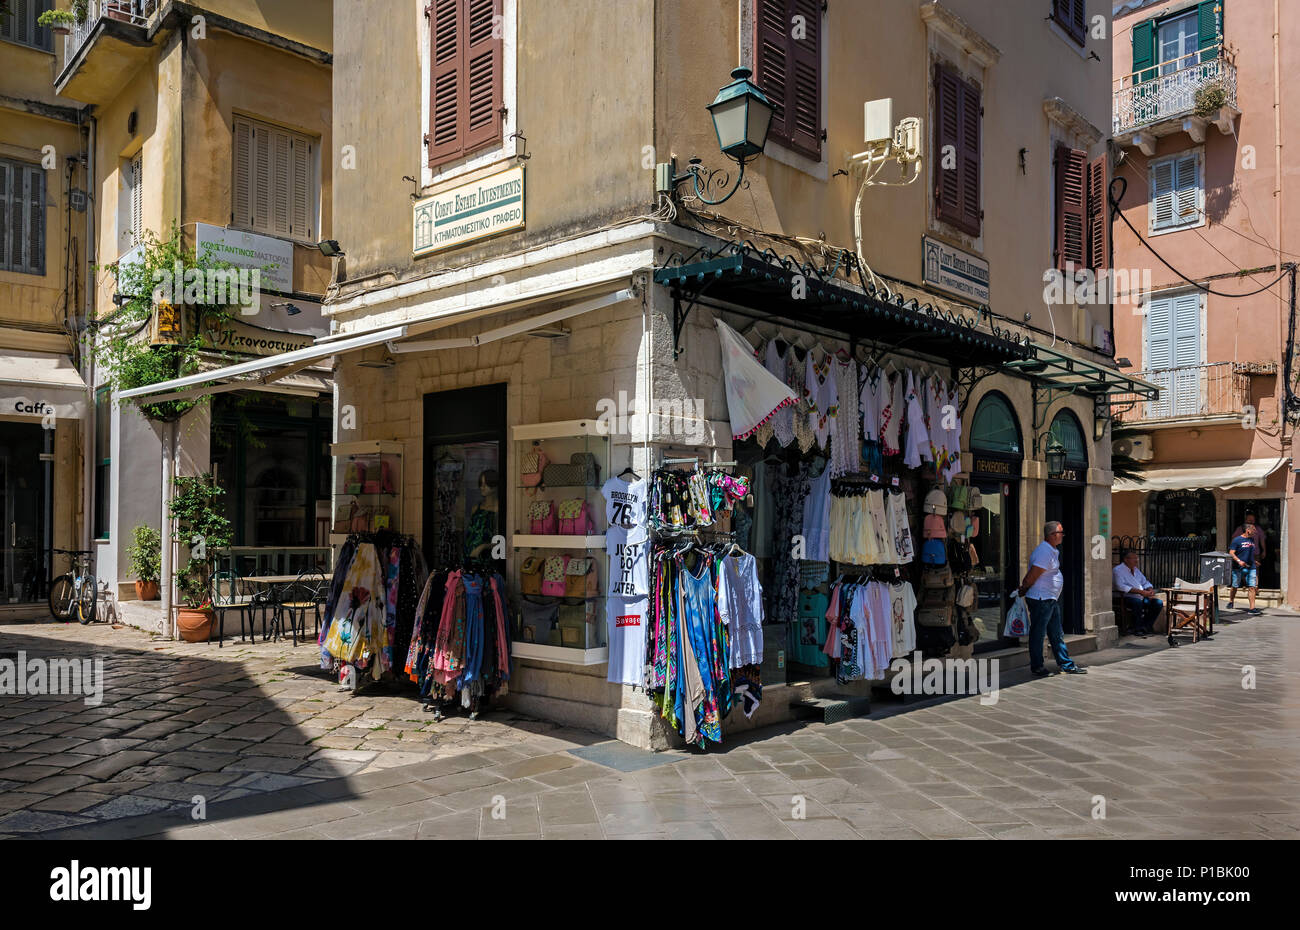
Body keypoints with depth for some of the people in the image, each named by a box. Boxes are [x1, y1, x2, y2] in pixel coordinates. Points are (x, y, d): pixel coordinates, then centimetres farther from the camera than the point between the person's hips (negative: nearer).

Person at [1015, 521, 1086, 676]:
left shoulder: (1052, 551, 14)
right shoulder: (1044, 552, -20)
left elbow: (1029, 577, 16)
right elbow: (1032, 576, -19)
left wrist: (1023, 589, 11)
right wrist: (1022, 591, -6)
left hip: (1051, 600, 10)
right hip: (1040, 600, -10)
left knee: (1057, 634, 14)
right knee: (1037, 634, 1)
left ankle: (1067, 665, 20)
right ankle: (1036, 667, 10)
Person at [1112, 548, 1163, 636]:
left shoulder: (1136, 569, 21)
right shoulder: (1117, 570, -5)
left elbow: (1145, 582, 26)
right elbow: (1121, 587, -19)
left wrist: (1150, 589, 1)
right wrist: (1140, 591, -24)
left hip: (1142, 597, 7)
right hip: (1127, 598, -7)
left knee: (1159, 603, -12)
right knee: (1138, 602, -37)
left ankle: (1147, 626, 0)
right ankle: (1138, 628, -23)